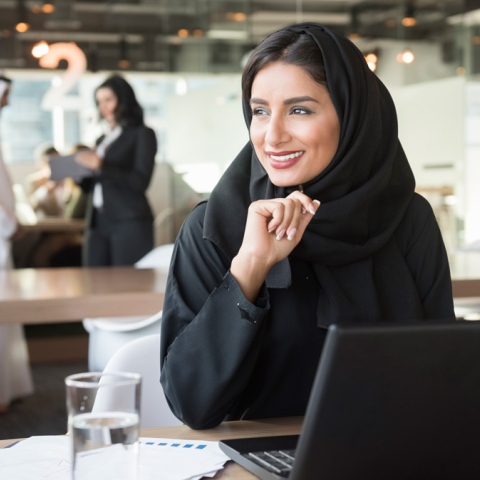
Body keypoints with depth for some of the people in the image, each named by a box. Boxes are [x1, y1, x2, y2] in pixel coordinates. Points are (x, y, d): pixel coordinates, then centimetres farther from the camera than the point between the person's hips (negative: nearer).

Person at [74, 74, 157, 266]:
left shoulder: (142, 134, 3)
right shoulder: (102, 140, 19)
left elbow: (140, 182, -9)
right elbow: (94, 186, 18)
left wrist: (100, 167, -16)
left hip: (129, 224, -6)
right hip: (98, 222, 6)